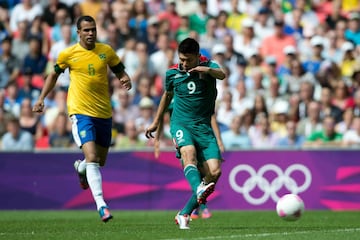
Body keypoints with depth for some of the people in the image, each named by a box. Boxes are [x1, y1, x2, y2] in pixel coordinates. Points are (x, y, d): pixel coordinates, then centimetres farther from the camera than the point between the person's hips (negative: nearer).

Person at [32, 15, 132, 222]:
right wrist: (42, 98, 9)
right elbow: (54, 74, 14)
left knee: (100, 161, 16)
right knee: (92, 157, -20)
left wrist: (126, 80, -10)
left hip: (104, 113, 4)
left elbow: (120, 71, 13)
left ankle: (80, 167, 52)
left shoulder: (106, 51, 3)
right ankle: (101, 204, -21)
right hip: (81, 112, -4)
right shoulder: (68, 54, -2)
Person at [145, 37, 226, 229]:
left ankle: (184, 214, -2)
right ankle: (199, 191, -61)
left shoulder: (208, 66, -3)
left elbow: (222, 75, -27)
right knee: (189, 154, -33)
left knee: (215, 172, -12)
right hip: (181, 123, 0)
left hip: (203, 126, 1)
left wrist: (208, 70, -49)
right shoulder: (172, 73, 5)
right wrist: (156, 122, 31)